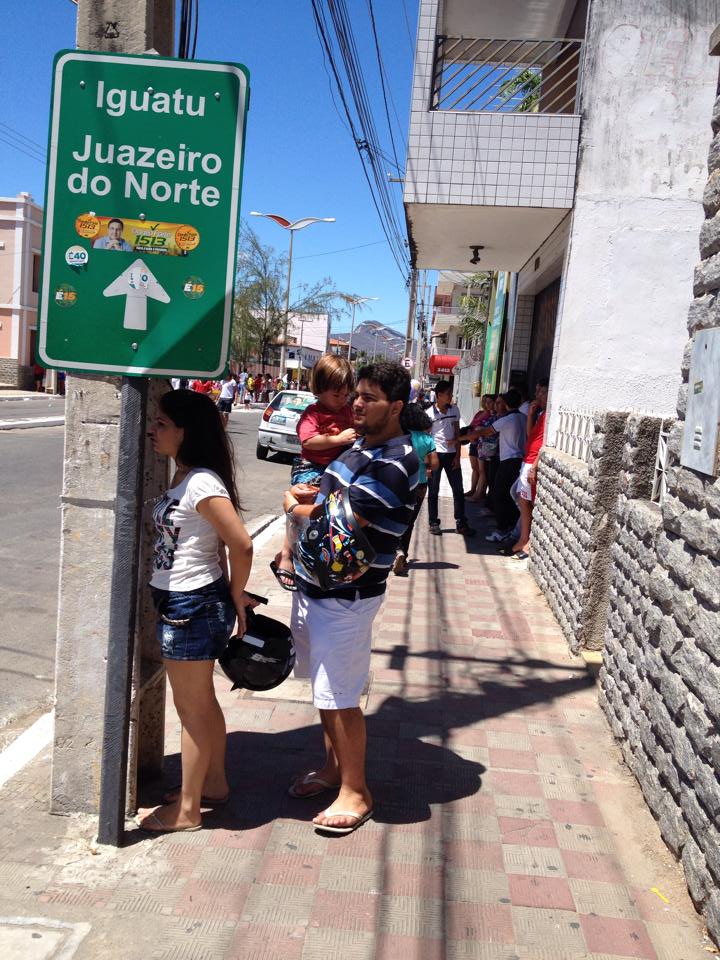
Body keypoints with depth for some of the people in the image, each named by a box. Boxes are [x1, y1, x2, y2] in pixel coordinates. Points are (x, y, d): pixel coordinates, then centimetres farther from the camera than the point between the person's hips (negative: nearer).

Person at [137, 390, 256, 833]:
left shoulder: (201, 483, -22)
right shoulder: (184, 478, 7)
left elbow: (241, 545, -23)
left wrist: (235, 596, -10)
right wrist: (227, 593, 10)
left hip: (191, 607, -9)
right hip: (180, 602, 10)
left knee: (192, 707, 5)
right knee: (202, 700, 22)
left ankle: (186, 809, 21)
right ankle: (214, 783, 39)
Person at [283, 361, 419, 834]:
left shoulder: (395, 462, -20)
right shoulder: (364, 446, 11)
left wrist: (296, 506, -6)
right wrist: (310, 492, 0)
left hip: (346, 595, -9)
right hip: (316, 582, 9)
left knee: (340, 696, 0)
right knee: (325, 686, 20)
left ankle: (355, 791, 17)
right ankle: (334, 765, 38)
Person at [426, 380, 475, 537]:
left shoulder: (454, 410, 4)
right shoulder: (430, 413, -8)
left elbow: (457, 433, 7)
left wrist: (457, 455, 1)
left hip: (451, 454, 4)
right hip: (435, 454, -4)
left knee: (458, 489, 5)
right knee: (433, 491, 5)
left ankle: (461, 523, 12)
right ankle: (434, 523, 15)